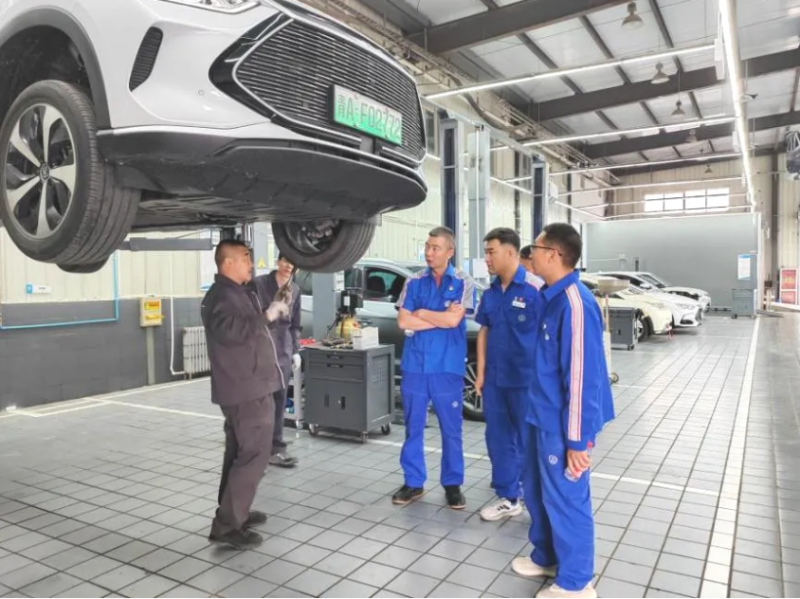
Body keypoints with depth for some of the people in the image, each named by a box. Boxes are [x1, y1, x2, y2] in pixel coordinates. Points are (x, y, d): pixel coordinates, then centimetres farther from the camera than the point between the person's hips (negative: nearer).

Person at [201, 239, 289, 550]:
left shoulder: (237, 293, 18)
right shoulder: (222, 295, -16)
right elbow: (231, 330, -33)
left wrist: (273, 311, 15)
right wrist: (267, 316, -26)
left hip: (247, 387, 11)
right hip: (247, 389, -11)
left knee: (240, 452, 18)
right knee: (253, 454, -8)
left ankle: (234, 511, 31)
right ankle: (226, 525, -3)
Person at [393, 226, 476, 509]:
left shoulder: (463, 282, 0)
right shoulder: (414, 282, 6)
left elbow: (453, 320, -14)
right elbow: (403, 321, -4)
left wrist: (421, 313, -3)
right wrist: (441, 318, -8)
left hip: (448, 367, -2)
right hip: (415, 365, 2)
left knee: (451, 429, 7)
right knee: (413, 427, 10)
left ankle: (452, 484, 22)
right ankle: (413, 482, 23)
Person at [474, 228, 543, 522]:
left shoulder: (535, 288, -14)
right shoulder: (490, 293, 7)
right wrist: (481, 373, 9)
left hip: (526, 379, -6)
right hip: (494, 379, 6)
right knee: (498, 439, 13)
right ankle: (508, 498, 28)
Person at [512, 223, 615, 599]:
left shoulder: (574, 303, -23)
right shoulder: (551, 297, 7)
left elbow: (582, 377, -24)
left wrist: (578, 439, -21)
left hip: (562, 424, -9)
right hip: (542, 417, 9)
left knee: (566, 499, 7)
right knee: (536, 489, 22)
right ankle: (546, 557, 42)